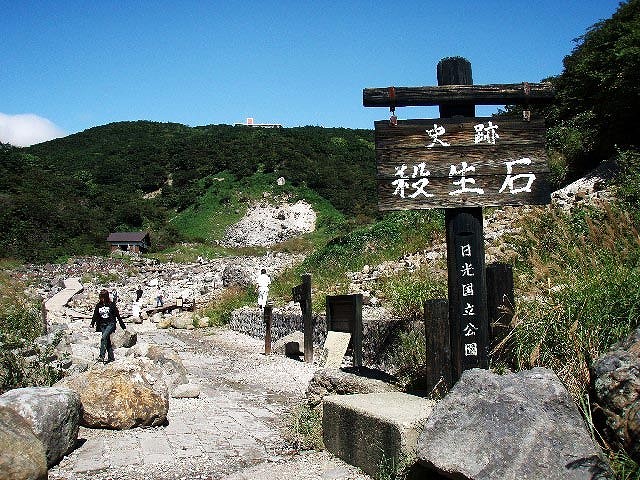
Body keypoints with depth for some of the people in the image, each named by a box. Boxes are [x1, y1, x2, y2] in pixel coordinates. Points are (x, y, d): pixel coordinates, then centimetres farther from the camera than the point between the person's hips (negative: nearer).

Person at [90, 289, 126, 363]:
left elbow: (118, 316, 0)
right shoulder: (98, 305, 7)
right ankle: (111, 357, 15)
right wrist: (92, 324, -14)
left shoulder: (111, 305, -3)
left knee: (104, 338, -24)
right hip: (102, 325, 5)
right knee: (107, 341, 6)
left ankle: (102, 356, -26)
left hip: (110, 324, -5)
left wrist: (123, 326, 1)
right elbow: (95, 316, 5)